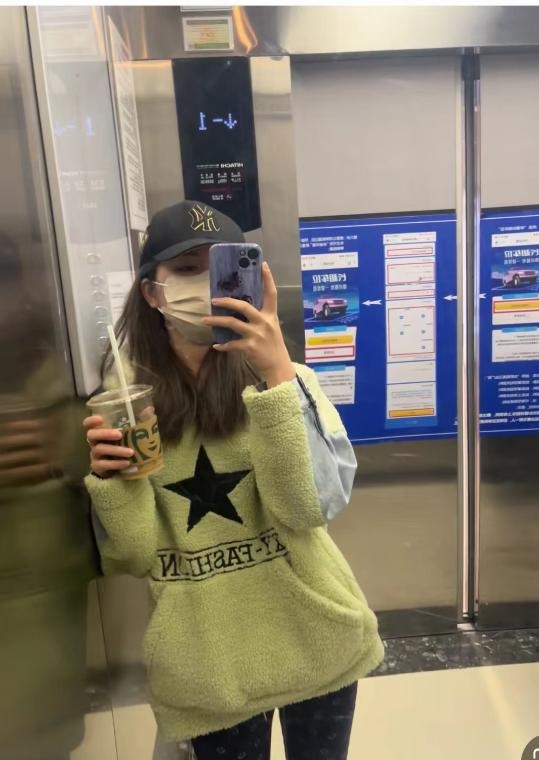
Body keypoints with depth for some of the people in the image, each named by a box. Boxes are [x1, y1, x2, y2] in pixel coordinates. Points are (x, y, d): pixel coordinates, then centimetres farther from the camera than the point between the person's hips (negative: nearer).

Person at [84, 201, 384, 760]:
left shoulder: (286, 380, -10)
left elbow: (312, 508, -23)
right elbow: (135, 556, -6)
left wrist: (279, 374, -30)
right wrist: (112, 479, -24)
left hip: (315, 642, 0)